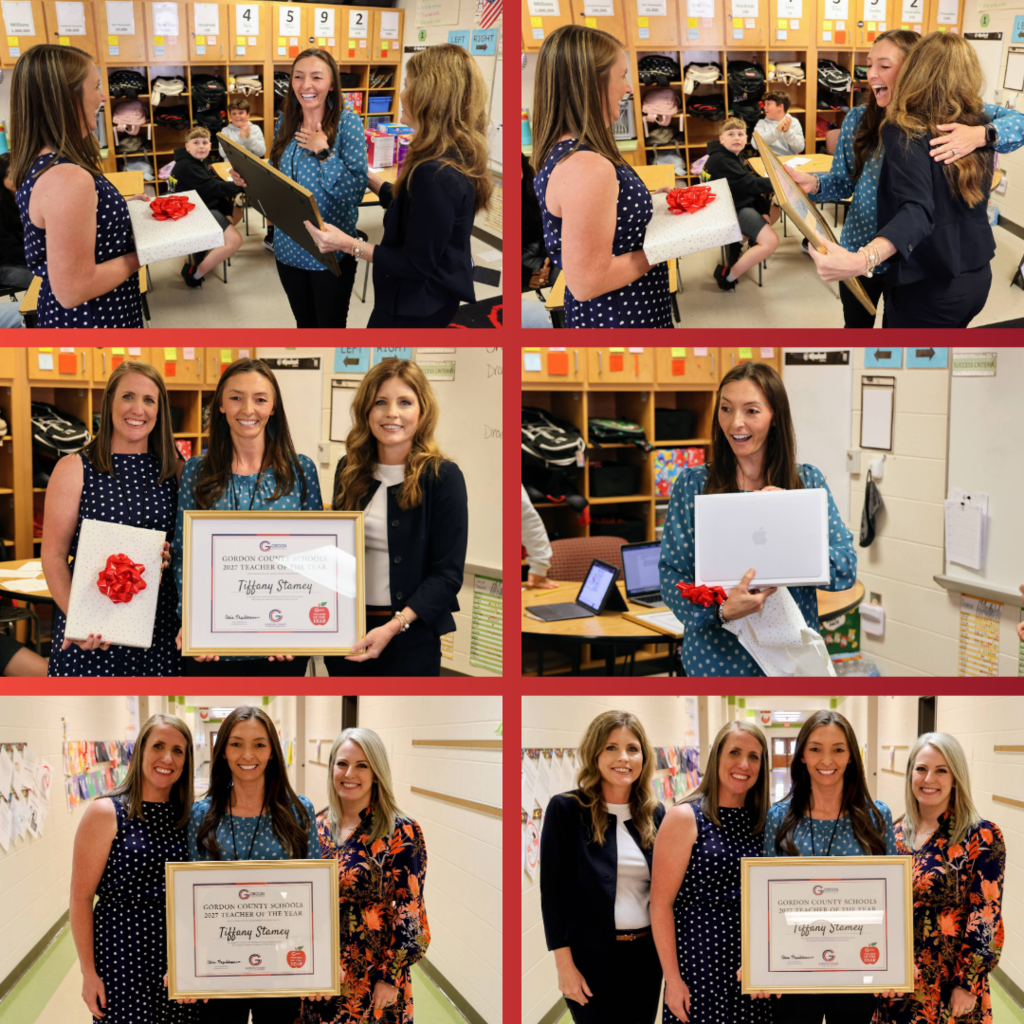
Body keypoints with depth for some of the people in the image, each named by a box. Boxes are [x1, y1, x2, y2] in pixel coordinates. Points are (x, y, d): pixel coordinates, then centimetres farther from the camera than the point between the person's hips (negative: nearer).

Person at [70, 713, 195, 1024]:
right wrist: (89, 973, -10)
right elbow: (81, 897, -8)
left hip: (178, 955, 5)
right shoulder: (106, 813, -8)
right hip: (122, 952, -4)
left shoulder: (187, 815, 7)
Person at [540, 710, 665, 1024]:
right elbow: (552, 891, -7)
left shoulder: (654, 814, 7)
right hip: (592, 958, -4)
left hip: (646, 954, 4)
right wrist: (564, 964, -11)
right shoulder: (566, 809, -7)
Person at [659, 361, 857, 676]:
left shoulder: (808, 481, 1)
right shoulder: (692, 484, -3)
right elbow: (672, 578, -6)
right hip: (717, 657, -1)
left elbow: (846, 569, -5)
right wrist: (721, 609, -24)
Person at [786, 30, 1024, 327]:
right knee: (857, 325, 19)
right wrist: (813, 183, -22)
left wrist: (981, 134, -37)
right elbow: (843, 182, 0)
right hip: (860, 252, 2)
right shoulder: (858, 119, -5)